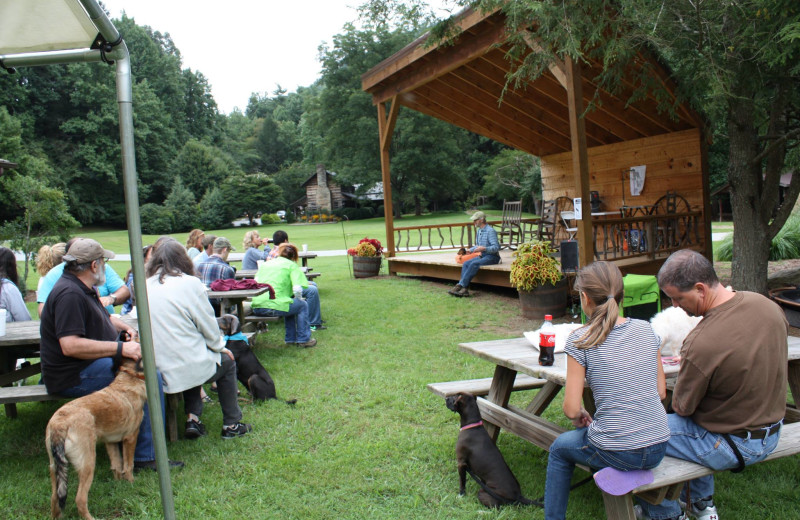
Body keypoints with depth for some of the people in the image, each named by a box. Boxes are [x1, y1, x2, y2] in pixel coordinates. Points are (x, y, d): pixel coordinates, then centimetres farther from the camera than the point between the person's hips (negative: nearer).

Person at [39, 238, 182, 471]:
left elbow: (104, 318, 31)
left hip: (91, 364, 11)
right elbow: (70, 345, -30)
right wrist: (120, 348, -28)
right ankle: (145, 456, -18)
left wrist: (125, 327, 9)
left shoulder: (82, 288, 15)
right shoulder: (69, 294, -21)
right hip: (74, 377, -11)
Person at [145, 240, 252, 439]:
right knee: (227, 362, 23)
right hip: (188, 368, -5)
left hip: (155, 371, 5)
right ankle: (231, 425, 27)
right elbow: (208, 325, -6)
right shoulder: (189, 283, -11)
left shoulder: (145, 286, 3)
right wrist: (220, 347, 15)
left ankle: (192, 419, 22)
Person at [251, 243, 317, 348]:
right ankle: (303, 339, 21)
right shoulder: (292, 265, 6)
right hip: (275, 306, -7)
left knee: (289, 304, 33)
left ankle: (290, 338, 37)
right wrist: (299, 299, 14)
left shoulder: (265, 264, 22)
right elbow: (297, 289, -8)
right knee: (302, 305, 20)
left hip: (256, 308, 7)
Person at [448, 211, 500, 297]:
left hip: (492, 257, -8)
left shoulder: (490, 231, -12)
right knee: (466, 263, -17)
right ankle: (465, 289, -29)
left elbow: (496, 247, -18)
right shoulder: (479, 231, 16)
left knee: (474, 264, -31)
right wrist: (469, 250, 16)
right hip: (483, 256, 8)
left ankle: (460, 285, -31)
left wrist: (483, 248, -30)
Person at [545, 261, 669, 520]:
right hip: (658, 449, 5)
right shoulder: (646, 330, 2)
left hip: (618, 454, -5)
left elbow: (571, 409, -10)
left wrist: (579, 417, 10)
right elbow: (661, 392, 8)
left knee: (560, 447, 25)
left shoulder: (580, 340, -12)